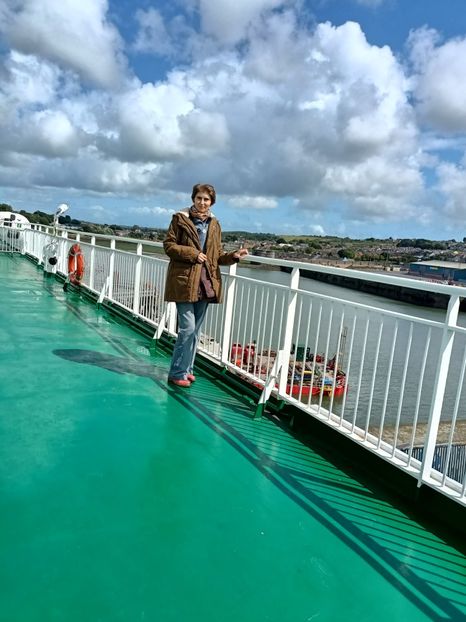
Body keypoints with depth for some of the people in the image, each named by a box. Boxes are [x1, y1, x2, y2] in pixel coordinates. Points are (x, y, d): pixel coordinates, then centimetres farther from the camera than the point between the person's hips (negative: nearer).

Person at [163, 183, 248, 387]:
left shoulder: (214, 224, 12)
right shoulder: (180, 218, -1)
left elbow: (218, 255, 14)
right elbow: (169, 245, -4)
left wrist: (233, 256, -5)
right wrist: (192, 254, -14)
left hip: (206, 283, 5)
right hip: (184, 281, -5)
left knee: (196, 330, 11)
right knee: (187, 328, -9)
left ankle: (186, 369, 24)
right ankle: (177, 373, 5)